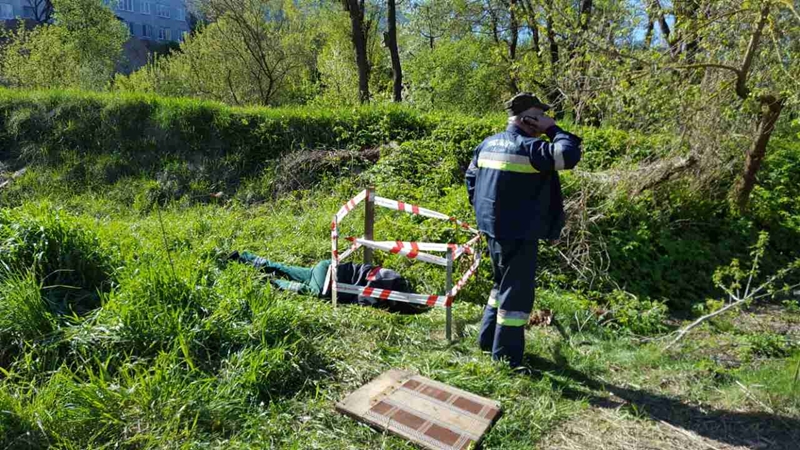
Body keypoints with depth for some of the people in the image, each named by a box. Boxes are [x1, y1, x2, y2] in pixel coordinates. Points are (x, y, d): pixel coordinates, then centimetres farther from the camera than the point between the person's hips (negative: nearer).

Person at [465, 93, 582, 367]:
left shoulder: (488, 144, 9)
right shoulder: (529, 147, -17)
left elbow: (471, 178, 17)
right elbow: (570, 155, -24)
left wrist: (483, 210, 24)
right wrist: (553, 130, -9)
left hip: (493, 228, 9)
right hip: (519, 232, -9)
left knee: (503, 282, 24)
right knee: (517, 291, 1)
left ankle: (488, 339, 33)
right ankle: (506, 357, 9)